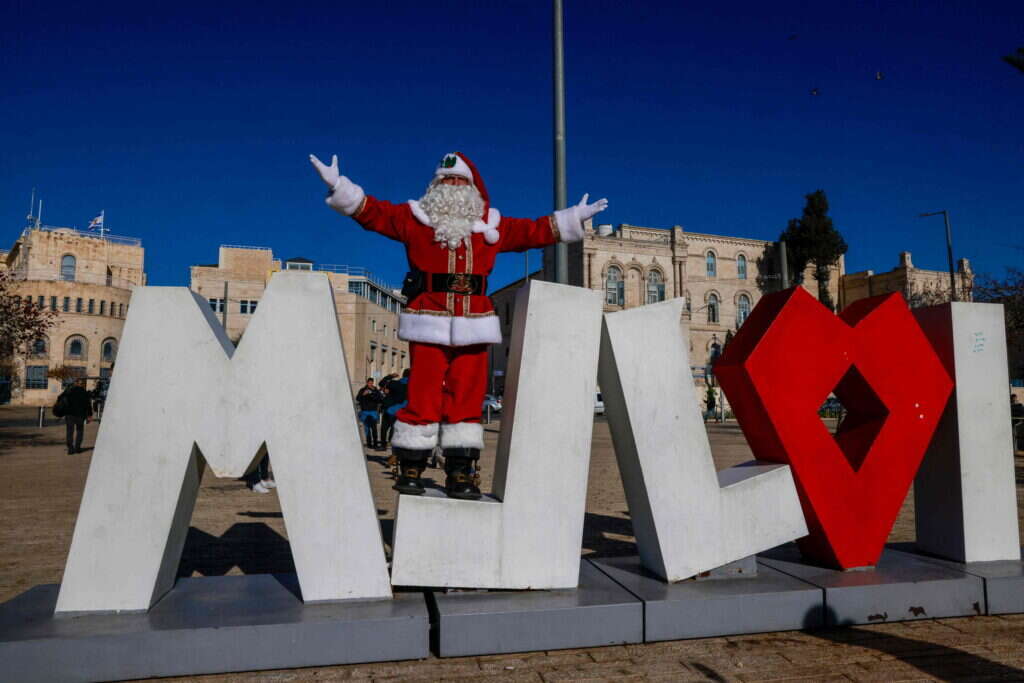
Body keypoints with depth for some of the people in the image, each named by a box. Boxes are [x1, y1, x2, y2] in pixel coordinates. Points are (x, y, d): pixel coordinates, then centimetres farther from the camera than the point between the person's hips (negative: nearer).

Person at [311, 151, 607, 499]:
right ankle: (411, 469, 9)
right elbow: (373, 212, 8)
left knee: (467, 397, 3)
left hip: (473, 326, 3)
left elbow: (533, 231, 24)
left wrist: (573, 219, 25)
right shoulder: (415, 217, 9)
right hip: (428, 326, -2)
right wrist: (339, 186, -1)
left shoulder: (491, 226, 17)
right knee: (423, 395, -4)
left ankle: (460, 474, 11)